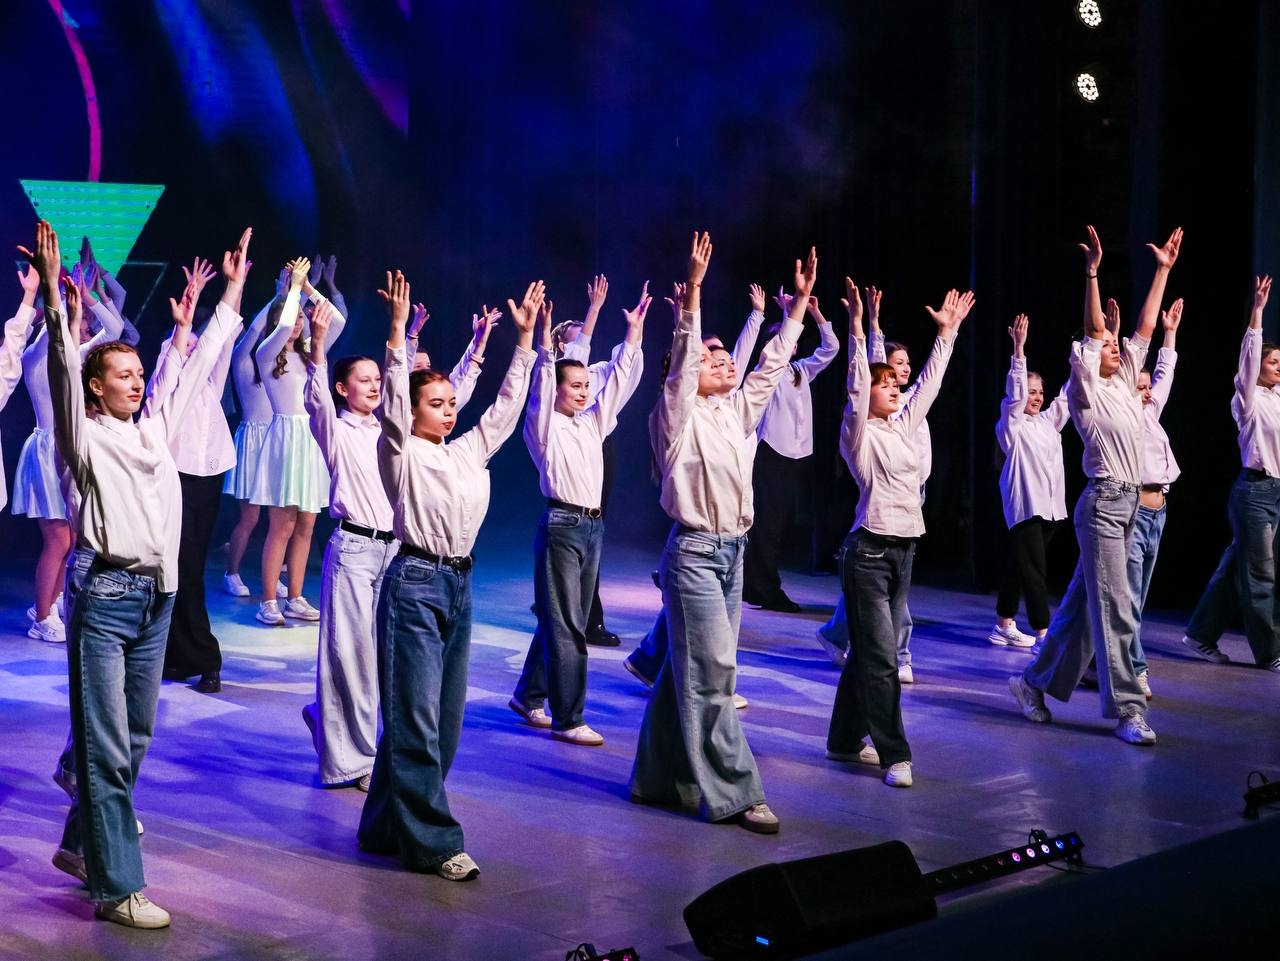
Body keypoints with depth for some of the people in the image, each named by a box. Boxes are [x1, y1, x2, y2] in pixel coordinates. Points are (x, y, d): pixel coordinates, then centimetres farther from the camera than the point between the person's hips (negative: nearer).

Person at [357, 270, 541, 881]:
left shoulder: (470, 452, 14)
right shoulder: (401, 453, -4)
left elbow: (506, 405, 15)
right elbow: (392, 400, -18)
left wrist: (525, 337, 11)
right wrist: (399, 329, -26)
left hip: (459, 584, 8)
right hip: (415, 582, -8)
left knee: (445, 716, 11)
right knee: (416, 716, -5)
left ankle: (388, 825, 22)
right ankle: (432, 842, -2)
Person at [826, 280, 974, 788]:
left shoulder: (905, 427, 12)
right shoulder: (858, 435, -7)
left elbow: (929, 384, 16)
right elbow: (856, 388, -20)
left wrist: (948, 331, 14)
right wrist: (856, 328, -27)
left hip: (904, 549, 8)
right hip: (869, 550, -8)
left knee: (868, 650, 13)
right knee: (881, 656, -8)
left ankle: (845, 740, 21)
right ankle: (895, 754, -5)